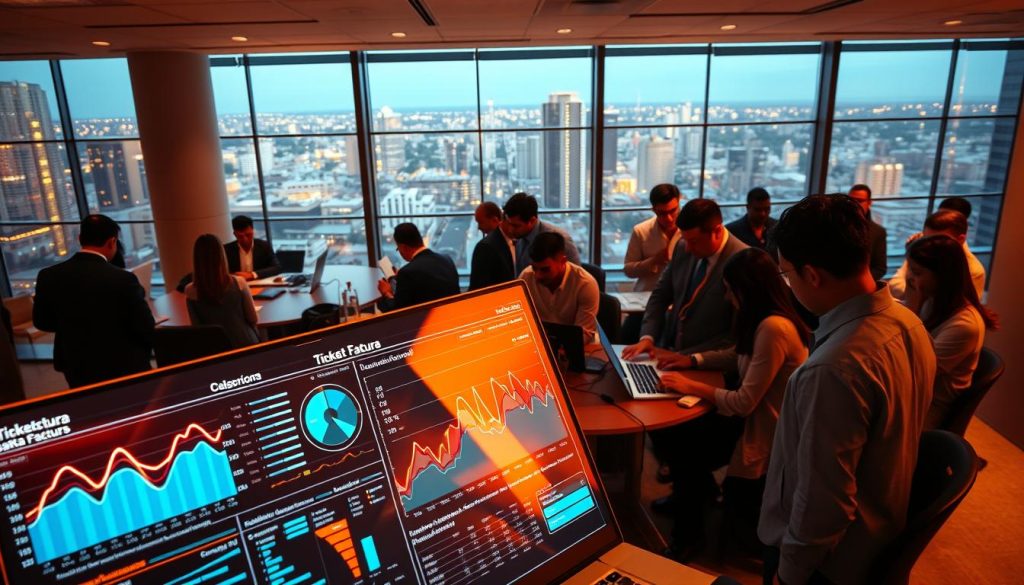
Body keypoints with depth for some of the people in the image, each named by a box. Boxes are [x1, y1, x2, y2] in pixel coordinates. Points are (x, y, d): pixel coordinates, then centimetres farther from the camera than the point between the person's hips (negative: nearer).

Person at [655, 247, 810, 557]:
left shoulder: (774, 328, -29)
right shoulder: (763, 321, 3)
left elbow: (744, 402, -27)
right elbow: (738, 355, 21)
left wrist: (691, 386, -18)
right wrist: (691, 360, 9)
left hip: (764, 432, -8)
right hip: (752, 418, 9)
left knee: (683, 451, -6)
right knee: (673, 436, -2)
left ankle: (688, 538, 20)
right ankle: (698, 492, 26)